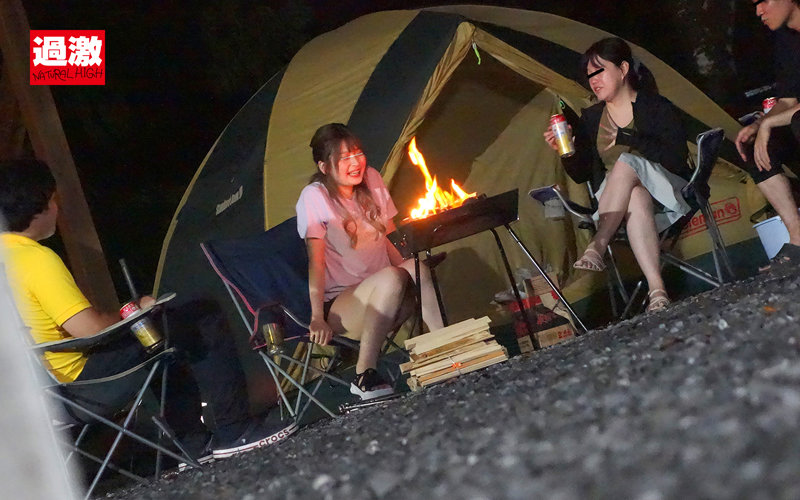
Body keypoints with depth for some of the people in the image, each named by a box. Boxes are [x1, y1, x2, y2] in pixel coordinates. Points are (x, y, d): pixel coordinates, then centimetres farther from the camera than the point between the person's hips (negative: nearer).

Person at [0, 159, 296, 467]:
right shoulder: (37, 259, -22)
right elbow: (89, 329, -27)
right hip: (79, 372, -10)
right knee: (197, 323, -6)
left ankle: (193, 442, 23)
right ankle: (236, 431, 0)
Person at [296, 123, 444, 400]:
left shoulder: (371, 180, 5)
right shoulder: (314, 197, -10)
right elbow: (316, 261, -15)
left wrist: (410, 272, -2)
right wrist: (317, 318, -21)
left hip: (385, 301, 5)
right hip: (341, 304, -4)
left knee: (417, 270, -27)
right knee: (390, 278, -34)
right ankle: (363, 376, -32)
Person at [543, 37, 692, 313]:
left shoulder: (656, 107, -2)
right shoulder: (590, 119, 13)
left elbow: (676, 158, -14)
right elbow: (581, 175, 13)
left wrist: (625, 138, -17)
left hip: (668, 193, -2)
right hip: (618, 205, 3)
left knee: (626, 162, -35)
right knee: (636, 197, -39)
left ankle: (596, 247, -45)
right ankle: (657, 291, -53)